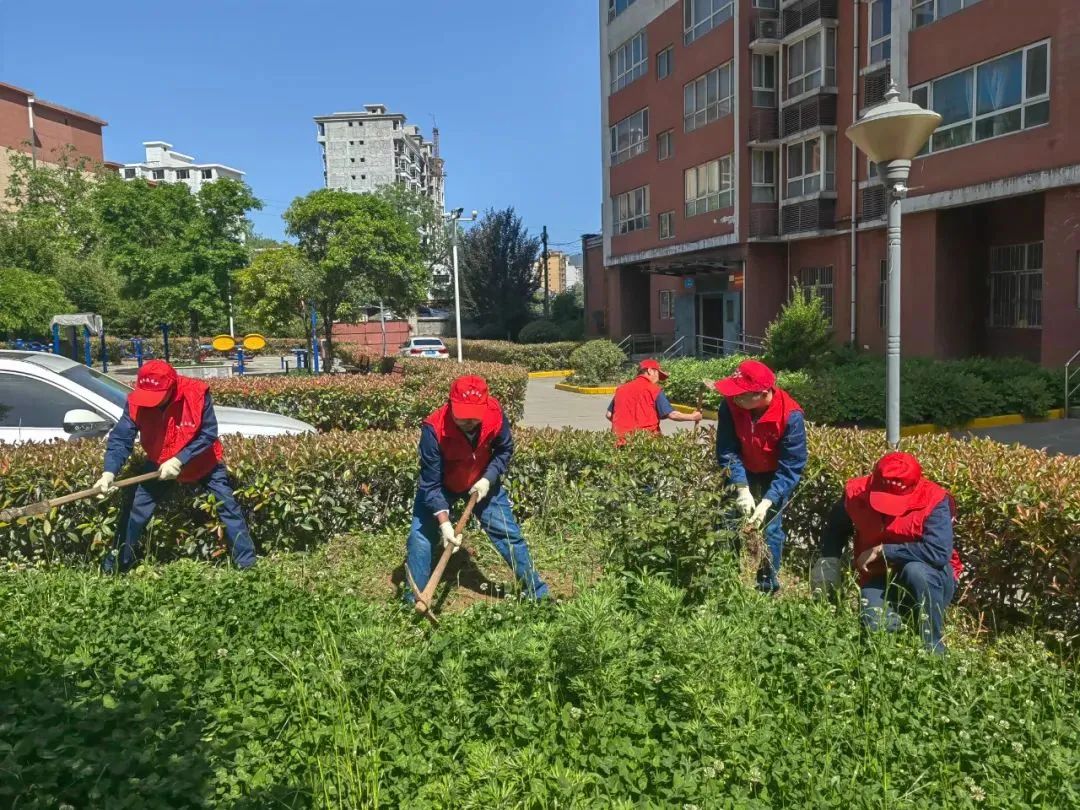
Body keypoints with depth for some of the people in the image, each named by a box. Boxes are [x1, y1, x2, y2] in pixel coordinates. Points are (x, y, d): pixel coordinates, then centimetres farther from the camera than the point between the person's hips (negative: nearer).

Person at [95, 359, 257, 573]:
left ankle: (247, 564, 7)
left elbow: (209, 434, -26)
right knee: (134, 511, 1)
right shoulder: (136, 402, -23)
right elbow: (120, 439, -24)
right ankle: (114, 565, 19)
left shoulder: (197, 394, -31)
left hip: (204, 463, -2)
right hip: (159, 465, 2)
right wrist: (109, 472, -40)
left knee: (228, 507, -3)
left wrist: (179, 460, -34)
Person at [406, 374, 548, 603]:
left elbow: (505, 450, -8)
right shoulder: (434, 429, -37)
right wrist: (444, 523, -39)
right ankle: (413, 601, 8)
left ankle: (537, 591, 20)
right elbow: (431, 484, -31)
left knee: (508, 533, 4)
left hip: (482, 483, 2)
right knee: (420, 537, -10)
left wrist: (488, 479, -22)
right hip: (441, 485, -2)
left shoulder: (495, 414, -29)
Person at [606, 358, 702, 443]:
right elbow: (672, 414, -4)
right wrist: (692, 417, 9)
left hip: (622, 439, 5)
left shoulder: (621, 389, 13)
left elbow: (609, 415, 14)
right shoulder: (654, 390, 0)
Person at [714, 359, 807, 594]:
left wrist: (767, 502, -36)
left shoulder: (791, 415, -33)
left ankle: (769, 584, 13)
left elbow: (790, 469, -28)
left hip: (775, 475, -2)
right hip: (743, 471, 3)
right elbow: (727, 451, -20)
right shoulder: (730, 406, -27)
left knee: (770, 527, -8)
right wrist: (742, 489, -29)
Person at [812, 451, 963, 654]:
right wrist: (828, 563, -8)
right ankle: (902, 617, 10)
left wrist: (882, 551, -28)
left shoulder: (934, 501, -23)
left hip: (929, 580, -2)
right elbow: (835, 529, 9)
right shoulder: (856, 492, -11)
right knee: (877, 625, -28)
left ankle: (933, 647, -19)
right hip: (881, 578, 2)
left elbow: (939, 552, -36)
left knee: (916, 570, -38)